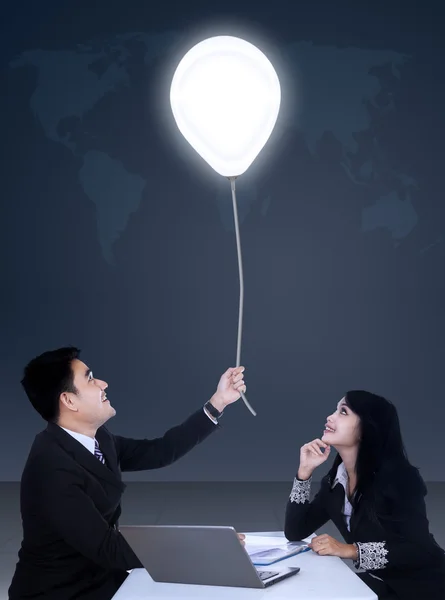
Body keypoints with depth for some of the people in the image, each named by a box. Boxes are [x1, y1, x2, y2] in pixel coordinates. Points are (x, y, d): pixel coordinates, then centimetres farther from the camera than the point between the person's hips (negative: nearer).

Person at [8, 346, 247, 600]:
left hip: (100, 578, 8)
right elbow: (107, 549, -27)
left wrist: (217, 402, 2)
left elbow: (159, 452, 5)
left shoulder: (96, 439, -2)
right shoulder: (51, 467, -27)